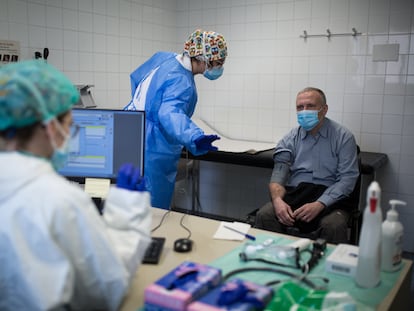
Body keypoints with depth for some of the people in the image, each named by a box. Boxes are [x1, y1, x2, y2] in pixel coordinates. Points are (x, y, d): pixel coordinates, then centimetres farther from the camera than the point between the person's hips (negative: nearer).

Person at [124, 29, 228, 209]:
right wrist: (196, 138, -55)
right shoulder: (182, 82, -23)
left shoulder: (163, 57, 5)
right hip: (151, 153, -9)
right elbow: (170, 113, -40)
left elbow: (136, 77, 21)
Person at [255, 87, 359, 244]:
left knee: (333, 225, -34)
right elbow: (279, 173, 2)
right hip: (294, 193, 2)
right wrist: (278, 200, -21)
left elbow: (347, 178, -6)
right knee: (264, 215, -26)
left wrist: (319, 205, -21)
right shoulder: (290, 138, 11)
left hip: (329, 198, -2)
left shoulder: (343, 137, 3)